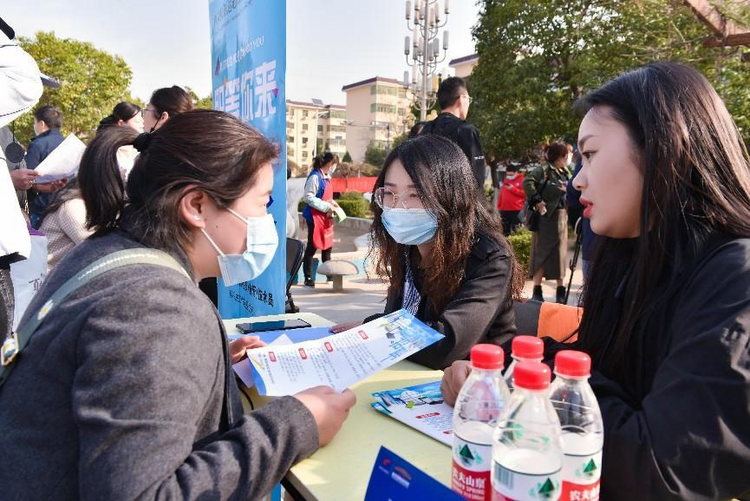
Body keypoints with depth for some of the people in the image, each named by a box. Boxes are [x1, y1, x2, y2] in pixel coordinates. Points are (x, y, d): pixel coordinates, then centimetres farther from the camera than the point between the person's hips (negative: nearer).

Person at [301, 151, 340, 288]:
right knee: (312, 247, -1)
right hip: (315, 216, -9)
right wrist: (327, 206, -21)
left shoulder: (326, 177, 10)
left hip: (325, 217, 9)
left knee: (327, 246, 16)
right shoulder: (315, 176, -17)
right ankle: (308, 278, 8)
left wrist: (332, 202, 2)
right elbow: (308, 197, -22)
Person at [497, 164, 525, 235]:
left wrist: (513, 189, -14)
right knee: (505, 230, 10)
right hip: (504, 209, 6)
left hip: (516, 210, -6)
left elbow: (525, 193, -11)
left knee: (516, 231, -4)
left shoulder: (522, 180, -2)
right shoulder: (506, 180, 16)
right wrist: (499, 206, 16)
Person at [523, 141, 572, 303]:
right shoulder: (544, 169, -12)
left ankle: (561, 291, 20)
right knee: (542, 253, -4)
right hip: (546, 216, -8)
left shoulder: (565, 173, 14)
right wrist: (537, 200, -23)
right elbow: (527, 181, -25)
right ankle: (537, 291, 4)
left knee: (560, 253, 11)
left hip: (561, 217, 8)